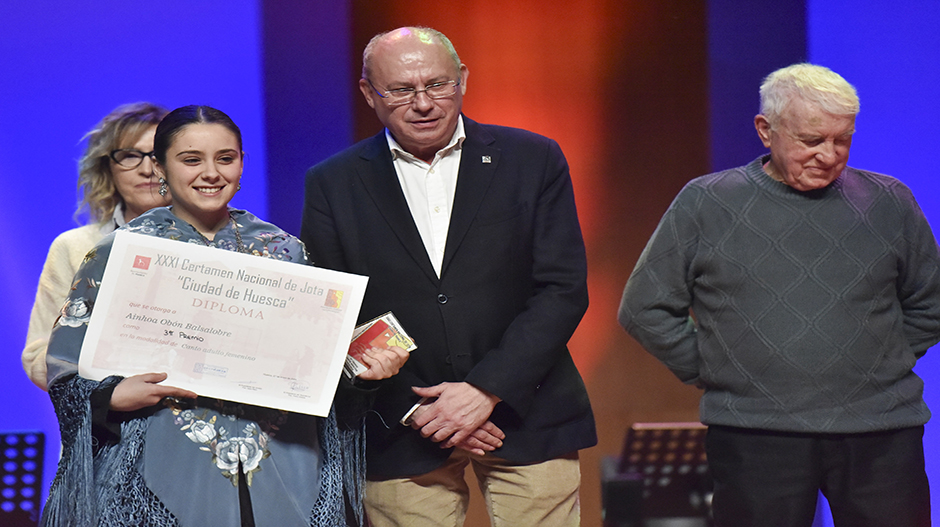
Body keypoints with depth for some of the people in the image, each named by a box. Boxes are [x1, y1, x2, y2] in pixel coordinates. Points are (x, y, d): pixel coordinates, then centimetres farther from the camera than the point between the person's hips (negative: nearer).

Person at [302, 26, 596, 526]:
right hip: (401, 436, 0)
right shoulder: (333, 184, 4)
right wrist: (411, 409, -8)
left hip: (525, 419, 0)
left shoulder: (534, 161, 3)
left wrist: (486, 390, -12)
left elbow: (563, 290, -2)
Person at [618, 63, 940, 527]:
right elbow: (645, 308, 8)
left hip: (881, 435, 2)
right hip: (755, 435, -2)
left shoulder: (888, 203, 9)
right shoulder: (704, 204, 3)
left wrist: (885, 366, 11)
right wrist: (710, 372, 3)